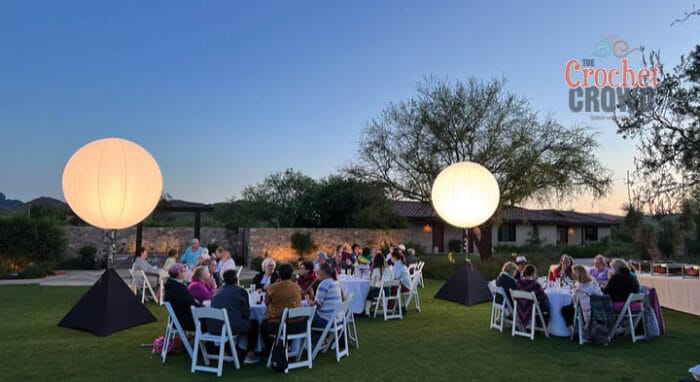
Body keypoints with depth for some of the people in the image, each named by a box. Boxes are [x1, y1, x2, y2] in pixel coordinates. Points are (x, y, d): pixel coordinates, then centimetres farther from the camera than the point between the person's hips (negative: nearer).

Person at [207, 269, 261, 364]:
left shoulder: (218, 291, 14)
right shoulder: (241, 291, 1)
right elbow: (246, 313, 3)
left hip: (212, 328, 6)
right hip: (231, 327, -6)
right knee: (254, 324, 21)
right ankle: (250, 355, 20)